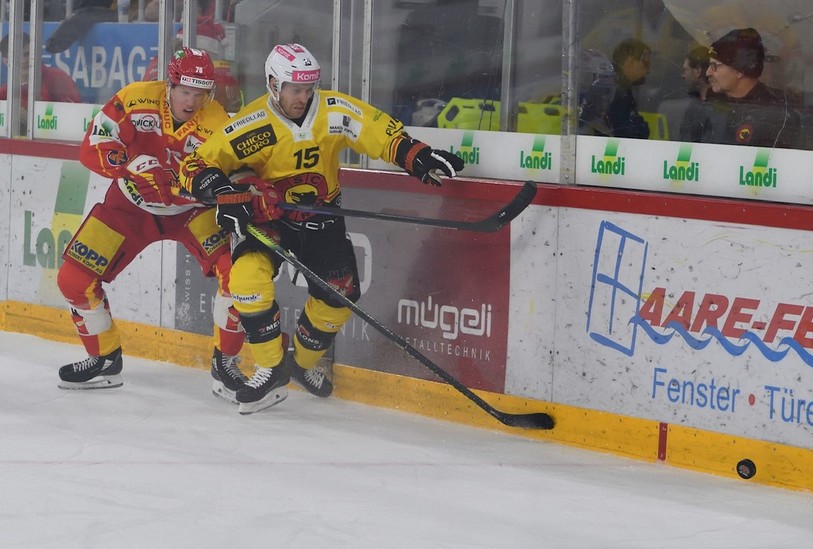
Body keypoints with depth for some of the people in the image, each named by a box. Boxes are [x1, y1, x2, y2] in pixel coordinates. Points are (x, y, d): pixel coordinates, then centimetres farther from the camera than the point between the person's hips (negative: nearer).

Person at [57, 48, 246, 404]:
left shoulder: (217, 127, -21)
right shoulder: (135, 100, -19)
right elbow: (93, 149, -22)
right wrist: (133, 164, -38)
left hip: (189, 210, -1)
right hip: (131, 204, 1)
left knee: (234, 268, -24)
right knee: (74, 278, -6)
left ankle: (224, 364, -6)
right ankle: (104, 360, 17)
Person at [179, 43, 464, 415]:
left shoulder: (333, 111, -14)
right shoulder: (251, 126, -20)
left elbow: (379, 131, -13)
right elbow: (197, 165, -19)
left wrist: (417, 157, -30)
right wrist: (222, 191, -38)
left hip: (320, 215, 3)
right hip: (264, 215, -3)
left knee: (339, 296, -1)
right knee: (249, 276, -28)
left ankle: (303, 362, 27)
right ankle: (272, 369, -13)